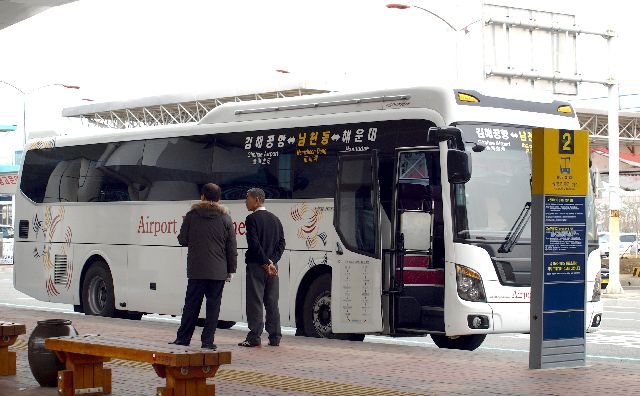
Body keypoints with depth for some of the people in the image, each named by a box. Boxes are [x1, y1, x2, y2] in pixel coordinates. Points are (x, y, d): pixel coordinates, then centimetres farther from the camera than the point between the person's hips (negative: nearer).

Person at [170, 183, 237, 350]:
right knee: (213, 305, 4)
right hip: (218, 271, 0)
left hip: (196, 269, 1)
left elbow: (183, 240, 6)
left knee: (191, 304, 7)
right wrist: (231, 270, 8)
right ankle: (207, 341, 1)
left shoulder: (192, 216, 1)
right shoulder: (225, 219, 1)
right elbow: (231, 248, 2)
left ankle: (183, 338, 10)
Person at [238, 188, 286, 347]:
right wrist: (271, 262, 0)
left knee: (255, 302, -4)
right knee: (272, 302, 9)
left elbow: (254, 244, -16)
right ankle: (275, 337, 9)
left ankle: (254, 337, -6)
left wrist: (266, 262, -10)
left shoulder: (252, 219, -8)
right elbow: (281, 243, 8)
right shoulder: (275, 219, 13)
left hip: (256, 266, -6)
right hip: (272, 268, 6)